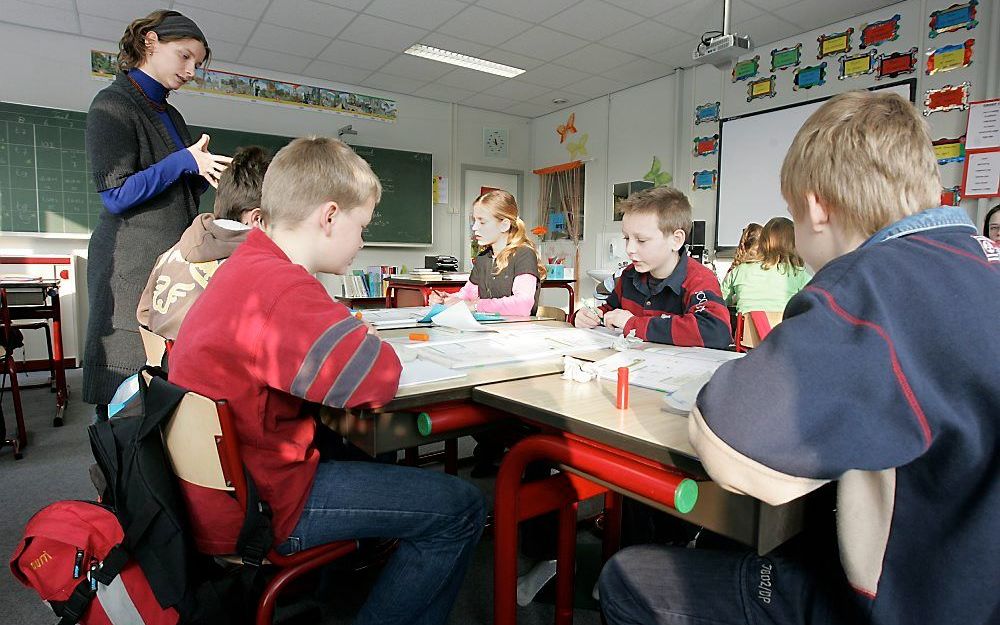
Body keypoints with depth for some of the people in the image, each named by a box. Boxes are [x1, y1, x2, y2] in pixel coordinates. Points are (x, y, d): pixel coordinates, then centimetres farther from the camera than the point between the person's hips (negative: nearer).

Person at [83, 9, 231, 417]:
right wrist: (185, 161, -13)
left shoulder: (170, 115, 19)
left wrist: (207, 172, 2)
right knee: (125, 398, -3)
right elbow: (117, 195, -12)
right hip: (132, 266, -7)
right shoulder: (114, 104, -3)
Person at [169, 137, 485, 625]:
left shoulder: (243, 267, 8)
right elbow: (378, 378, -33)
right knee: (460, 510, -6)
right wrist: (367, 343, -10)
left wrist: (351, 336, 1)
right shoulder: (280, 286, -27)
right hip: (259, 508, -10)